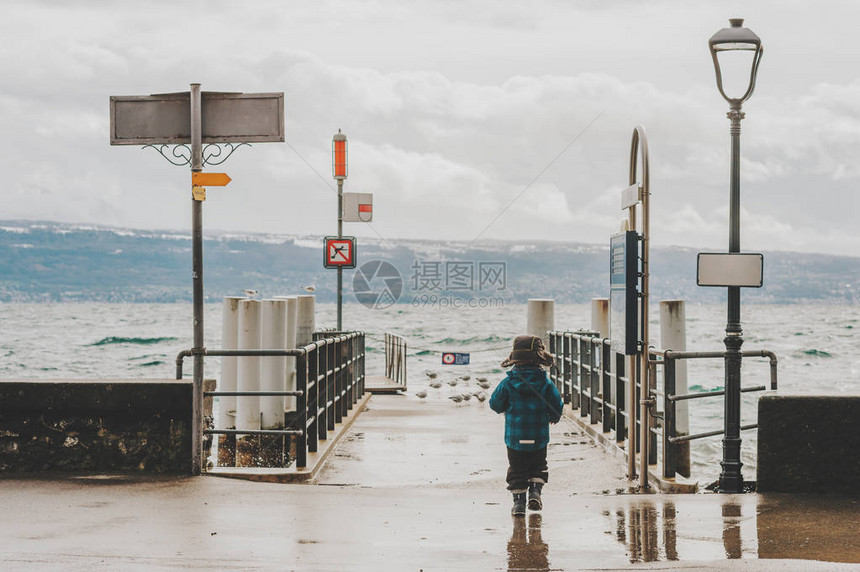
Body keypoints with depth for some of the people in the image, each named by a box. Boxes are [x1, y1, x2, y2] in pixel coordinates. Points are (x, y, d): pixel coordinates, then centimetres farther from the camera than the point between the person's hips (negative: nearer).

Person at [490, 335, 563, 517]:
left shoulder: (507, 384, -8)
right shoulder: (546, 384, -8)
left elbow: (495, 404, 0)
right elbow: (556, 407, -4)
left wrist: (505, 409, 23)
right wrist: (554, 417, 18)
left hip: (514, 439, 0)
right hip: (539, 439, 0)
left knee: (517, 470, 11)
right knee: (538, 466, 20)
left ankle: (518, 501, 7)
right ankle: (535, 491, 2)